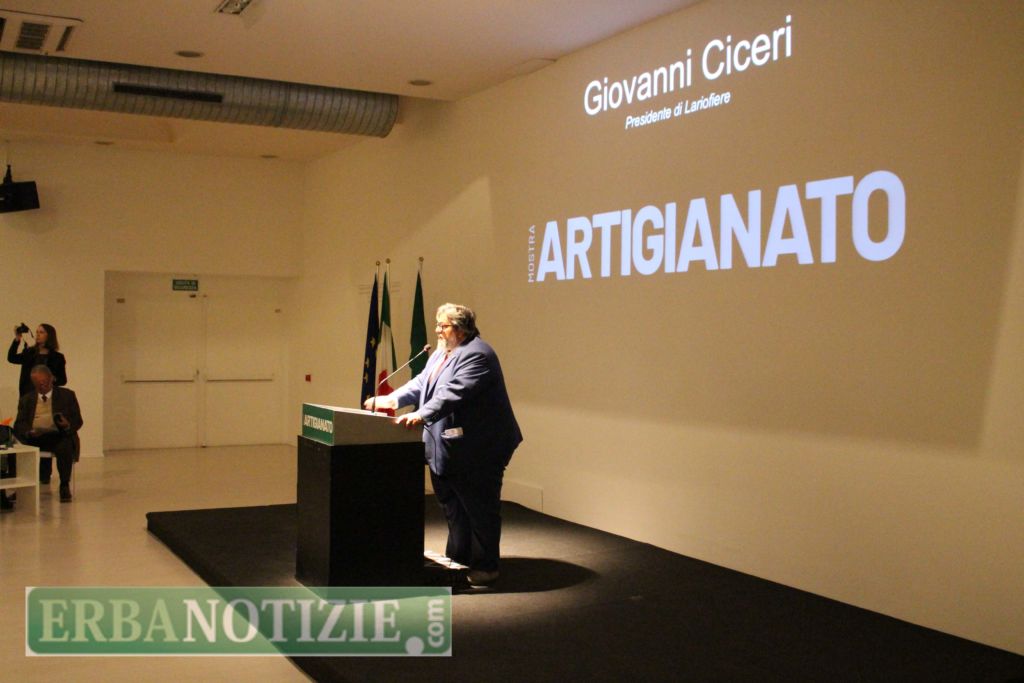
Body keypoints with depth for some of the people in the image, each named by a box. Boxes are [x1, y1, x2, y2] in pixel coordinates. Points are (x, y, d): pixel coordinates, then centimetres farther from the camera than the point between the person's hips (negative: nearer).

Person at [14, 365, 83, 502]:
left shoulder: (67, 395, 16)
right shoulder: (26, 399, 21)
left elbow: (78, 421, 8)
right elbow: (19, 424, 11)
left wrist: (68, 425, -16)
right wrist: (28, 432, -13)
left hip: (58, 435, -2)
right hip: (33, 438, 2)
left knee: (65, 448, -36)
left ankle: (65, 486, -22)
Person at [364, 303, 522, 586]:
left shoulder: (476, 355, -18)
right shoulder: (441, 353, 15)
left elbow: (453, 393, -29)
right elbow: (421, 383, 12)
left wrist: (421, 415, -37)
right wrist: (392, 399, -1)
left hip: (476, 450, -10)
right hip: (446, 448, 10)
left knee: (480, 509, 0)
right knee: (452, 506, 18)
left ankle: (484, 567, 11)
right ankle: (457, 560, 32)